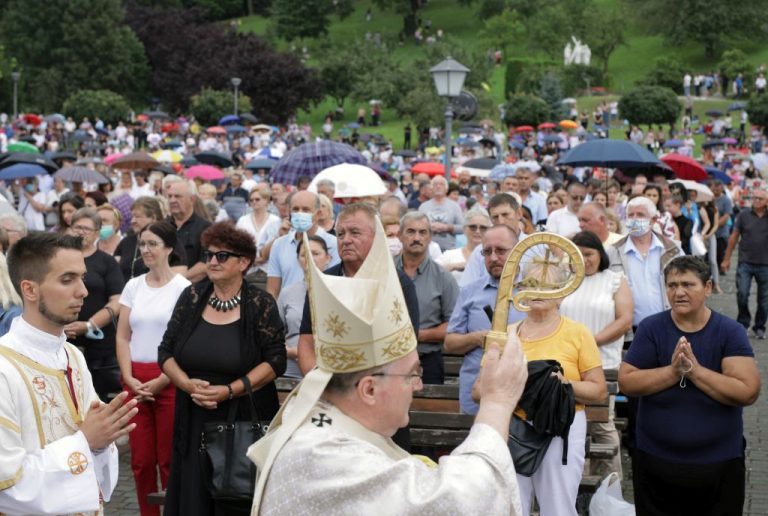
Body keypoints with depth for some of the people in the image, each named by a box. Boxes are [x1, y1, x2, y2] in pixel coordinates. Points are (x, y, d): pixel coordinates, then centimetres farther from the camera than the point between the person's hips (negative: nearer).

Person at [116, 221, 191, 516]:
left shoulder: (183, 288, -4)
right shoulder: (133, 286, 10)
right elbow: (123, 337, 10)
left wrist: (161, 381, -12)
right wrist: (129, 378, -3)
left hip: (169, 380, -4)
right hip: (135, 381, 4)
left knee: (169, 459, 0)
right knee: (141, 460, 6)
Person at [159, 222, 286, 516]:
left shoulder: (260, 304, -6)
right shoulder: (191, 297, 4)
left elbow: (276, 360, -9)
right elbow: (166, 351, 6)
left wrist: (229, 391, -17)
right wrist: (188, 384, -12)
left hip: (246, 423, -3)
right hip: (194, 421, 3)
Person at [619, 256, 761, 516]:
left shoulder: (730, 331, -6)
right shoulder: (651, 328, -3)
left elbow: (748, 392, -16)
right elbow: (626, 382, -10)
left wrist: (695, 370, -21)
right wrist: (673, 371, -21)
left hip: (720, 463, -1)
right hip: (654, 461, 1)